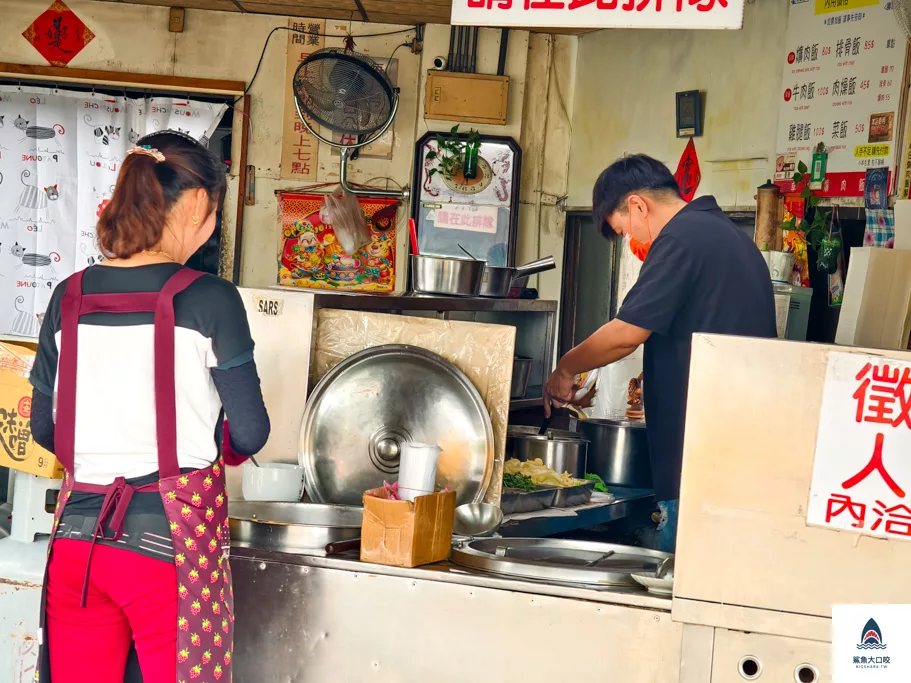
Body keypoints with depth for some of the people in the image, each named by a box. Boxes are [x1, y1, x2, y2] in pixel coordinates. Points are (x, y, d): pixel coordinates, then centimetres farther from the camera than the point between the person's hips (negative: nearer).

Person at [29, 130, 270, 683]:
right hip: (171, 541, -5)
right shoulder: (209, 299, -10)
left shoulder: (70, 297, 3)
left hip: (77, 536, 5)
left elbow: (45, 429, 11)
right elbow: (250, 434, -4)